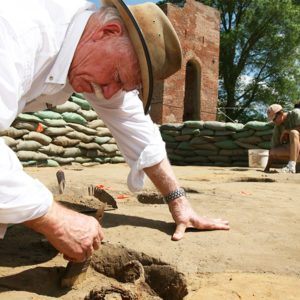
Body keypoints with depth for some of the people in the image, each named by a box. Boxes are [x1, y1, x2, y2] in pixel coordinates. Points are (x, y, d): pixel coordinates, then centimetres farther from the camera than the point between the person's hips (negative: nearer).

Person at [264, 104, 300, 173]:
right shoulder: (278, 127, 2)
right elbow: (274, 147, 1)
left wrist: (286, 131, -14)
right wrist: (266, 169, -3)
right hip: (292, 148, 6)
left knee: (293, 132, -34)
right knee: (273, 152, -18)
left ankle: (292, 166, -39)